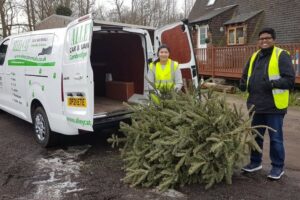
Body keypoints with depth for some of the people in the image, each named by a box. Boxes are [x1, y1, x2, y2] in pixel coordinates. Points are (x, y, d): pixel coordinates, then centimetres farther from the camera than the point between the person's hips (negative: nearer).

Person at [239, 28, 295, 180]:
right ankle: (255, 162, 33)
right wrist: (243, 84, 2)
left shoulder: (281, 56, -6)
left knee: (275, 138, 5)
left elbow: (290, 80, -12)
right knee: (255, 136, 17)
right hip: (256, 105, 7)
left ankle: (278, 167, 22)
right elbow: (245, 76, 24)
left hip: (274, 106, -6)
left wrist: (272, 83, -27)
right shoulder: (254, 57, 14)